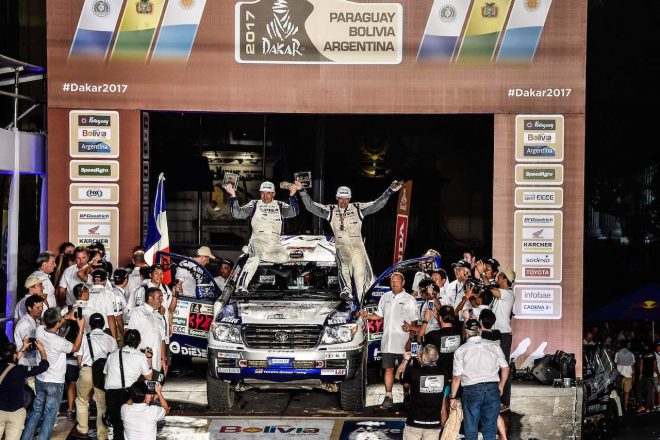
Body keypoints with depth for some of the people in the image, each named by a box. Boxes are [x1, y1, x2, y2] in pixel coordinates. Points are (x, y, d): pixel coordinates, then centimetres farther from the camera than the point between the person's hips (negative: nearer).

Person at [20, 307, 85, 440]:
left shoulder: (39, 331, -13)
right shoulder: (59, 342, -28)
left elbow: (50, 325, 13)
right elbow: (75, 348, -7)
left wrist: (67, 317, 11)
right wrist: (81, 328, -4)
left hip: (40, 380, 6)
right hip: (55, 383, -6)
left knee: (36, 411, 18)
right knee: (49, 416, 4)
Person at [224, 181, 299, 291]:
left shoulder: (279, 205, 18)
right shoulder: (254, 204, 14)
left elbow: (293, 212, 1)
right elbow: (237, 214, 4)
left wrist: (292, 196, -15)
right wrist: (233, 196, -8)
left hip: (274, 242, 2)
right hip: (258, 240, -2)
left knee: (284, 258, -29)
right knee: (254, 259, -33)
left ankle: (257, 254, -10)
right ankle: (241, 287, -41)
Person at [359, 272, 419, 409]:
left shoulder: (409, 299, 1)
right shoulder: (385, 297, 14)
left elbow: (415, 320, -2)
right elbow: (379, 315, 22)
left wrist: (410, 327, -21)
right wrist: (367, 316, 4)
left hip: (403, 341, -4)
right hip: (387, 340, 4)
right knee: (388, 369, 4)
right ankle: (388, 397, 7)